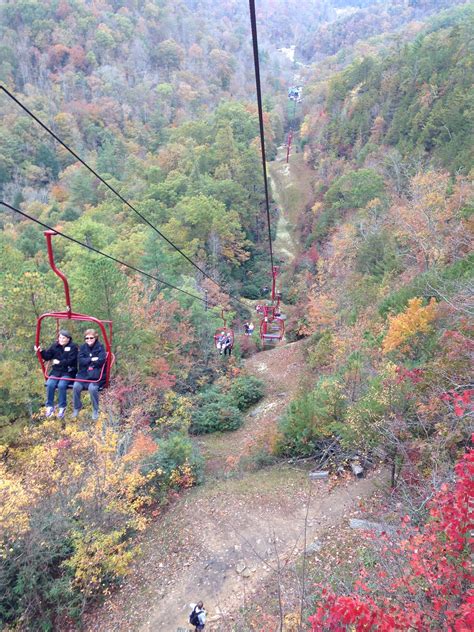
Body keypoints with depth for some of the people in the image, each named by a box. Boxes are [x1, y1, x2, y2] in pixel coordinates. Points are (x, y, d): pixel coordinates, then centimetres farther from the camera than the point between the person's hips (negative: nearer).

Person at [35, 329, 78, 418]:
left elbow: (70, 361, -14)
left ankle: (62, 407, -11)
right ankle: (50, 406, -6)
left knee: (61, 385, -30)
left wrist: (59, 362, -15)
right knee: (49, 384, -23)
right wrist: (41, 351, -14)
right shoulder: (55, 345, 9)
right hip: (56, 371, 4)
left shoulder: (73, 347, -5)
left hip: (68, 372, -4)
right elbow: (47, 356, 2)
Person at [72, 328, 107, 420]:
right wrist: (92, 359, -17)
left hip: (96, 375, -3)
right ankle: (77, 408, 3)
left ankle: (95, 410, -7)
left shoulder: (100, 347, -2)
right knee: (76, 386, -22)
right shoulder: (82, 347, 8)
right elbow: (81, 361, -5)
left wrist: (87, 361, -8)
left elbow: (101, 361, -16)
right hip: (84, 374, 4)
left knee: (92, 388, -30)